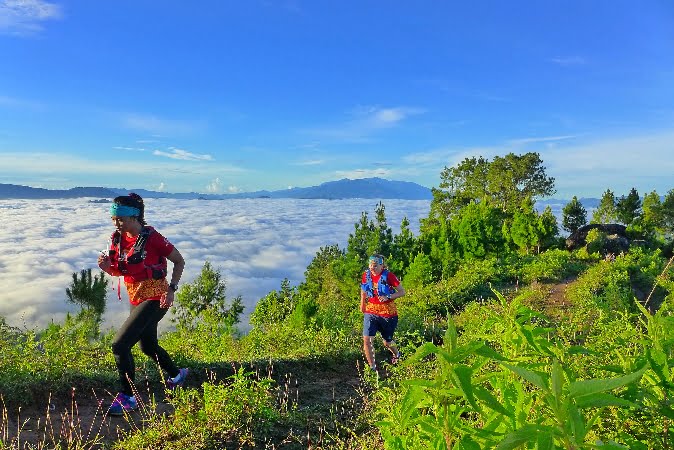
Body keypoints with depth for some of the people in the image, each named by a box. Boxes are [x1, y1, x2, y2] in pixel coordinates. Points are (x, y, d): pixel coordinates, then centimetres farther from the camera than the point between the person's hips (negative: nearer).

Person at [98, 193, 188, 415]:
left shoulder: (152, 238, -19)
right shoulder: (118, 239, 1)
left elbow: (179, 261, -10)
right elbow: (120, 271, 12)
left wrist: (171, 289, -16)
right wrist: (108, 268, -10)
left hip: (155, 299, -8)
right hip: (136, 299, 8)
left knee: (119, 344, -14)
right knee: (148, 346, 22)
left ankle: (127, 397, 2)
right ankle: (177, 374, 46)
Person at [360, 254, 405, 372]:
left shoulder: (388, 276, -14)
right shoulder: (366, 275, -3)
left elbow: (402, 292, -10)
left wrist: (388, 297, -23)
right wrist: (362, 304, 19)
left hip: (388, 313, -2)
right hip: (371, 312, 3)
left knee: (387, 342, 15)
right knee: (367, 340, -14)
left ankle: (397, 354, 50)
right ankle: (372, 367, 3)